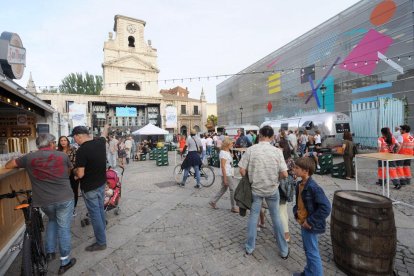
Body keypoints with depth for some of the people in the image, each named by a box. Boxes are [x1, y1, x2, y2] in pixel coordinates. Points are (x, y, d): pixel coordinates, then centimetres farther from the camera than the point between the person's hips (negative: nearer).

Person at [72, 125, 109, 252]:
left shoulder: (81, 151, -25)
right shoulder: (100, 142, -5)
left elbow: (80, 174, -23)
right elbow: (104, 135, 21)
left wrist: (75, 171, -1)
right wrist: (106, 127, 41)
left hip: (90, 188, -7)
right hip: (101, 184, 7)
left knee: (95, 214, 5)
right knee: (100, 210, 23)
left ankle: (101, 242, 18)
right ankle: (102, 231, 42)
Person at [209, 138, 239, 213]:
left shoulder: (227, 152, 12)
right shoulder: (223, 153, -18)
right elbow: (223, 166, -20)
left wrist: (232, 174, 18)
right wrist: (225, 178, -21)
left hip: (229, 174, 10)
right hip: (226, 174, -10)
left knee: (224, 188, 16)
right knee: (232, 190, 0)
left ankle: (213, 202, 25)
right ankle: (233, 207, 13)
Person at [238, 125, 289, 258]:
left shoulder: (251, 149, -13)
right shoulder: (277, 151, -12)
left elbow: (242, 170, -11)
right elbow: (284, 174, -12)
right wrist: (275, 177, 8)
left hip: (255, 189, 0)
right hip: (272, 190, 0)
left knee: (253, 216, 15)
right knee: (276, 217, 16)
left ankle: (249, 248, 29)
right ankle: (283, 250, 31)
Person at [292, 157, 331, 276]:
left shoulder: (313, 187, -25)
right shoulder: (300, 184, 2)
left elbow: (326, 208, -26)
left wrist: (310, 221, -21)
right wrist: (296, 213, 1)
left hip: (309, 226, -9)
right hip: (303, 223, 9)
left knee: (312, 252, 8)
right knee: (307, 250, 24)